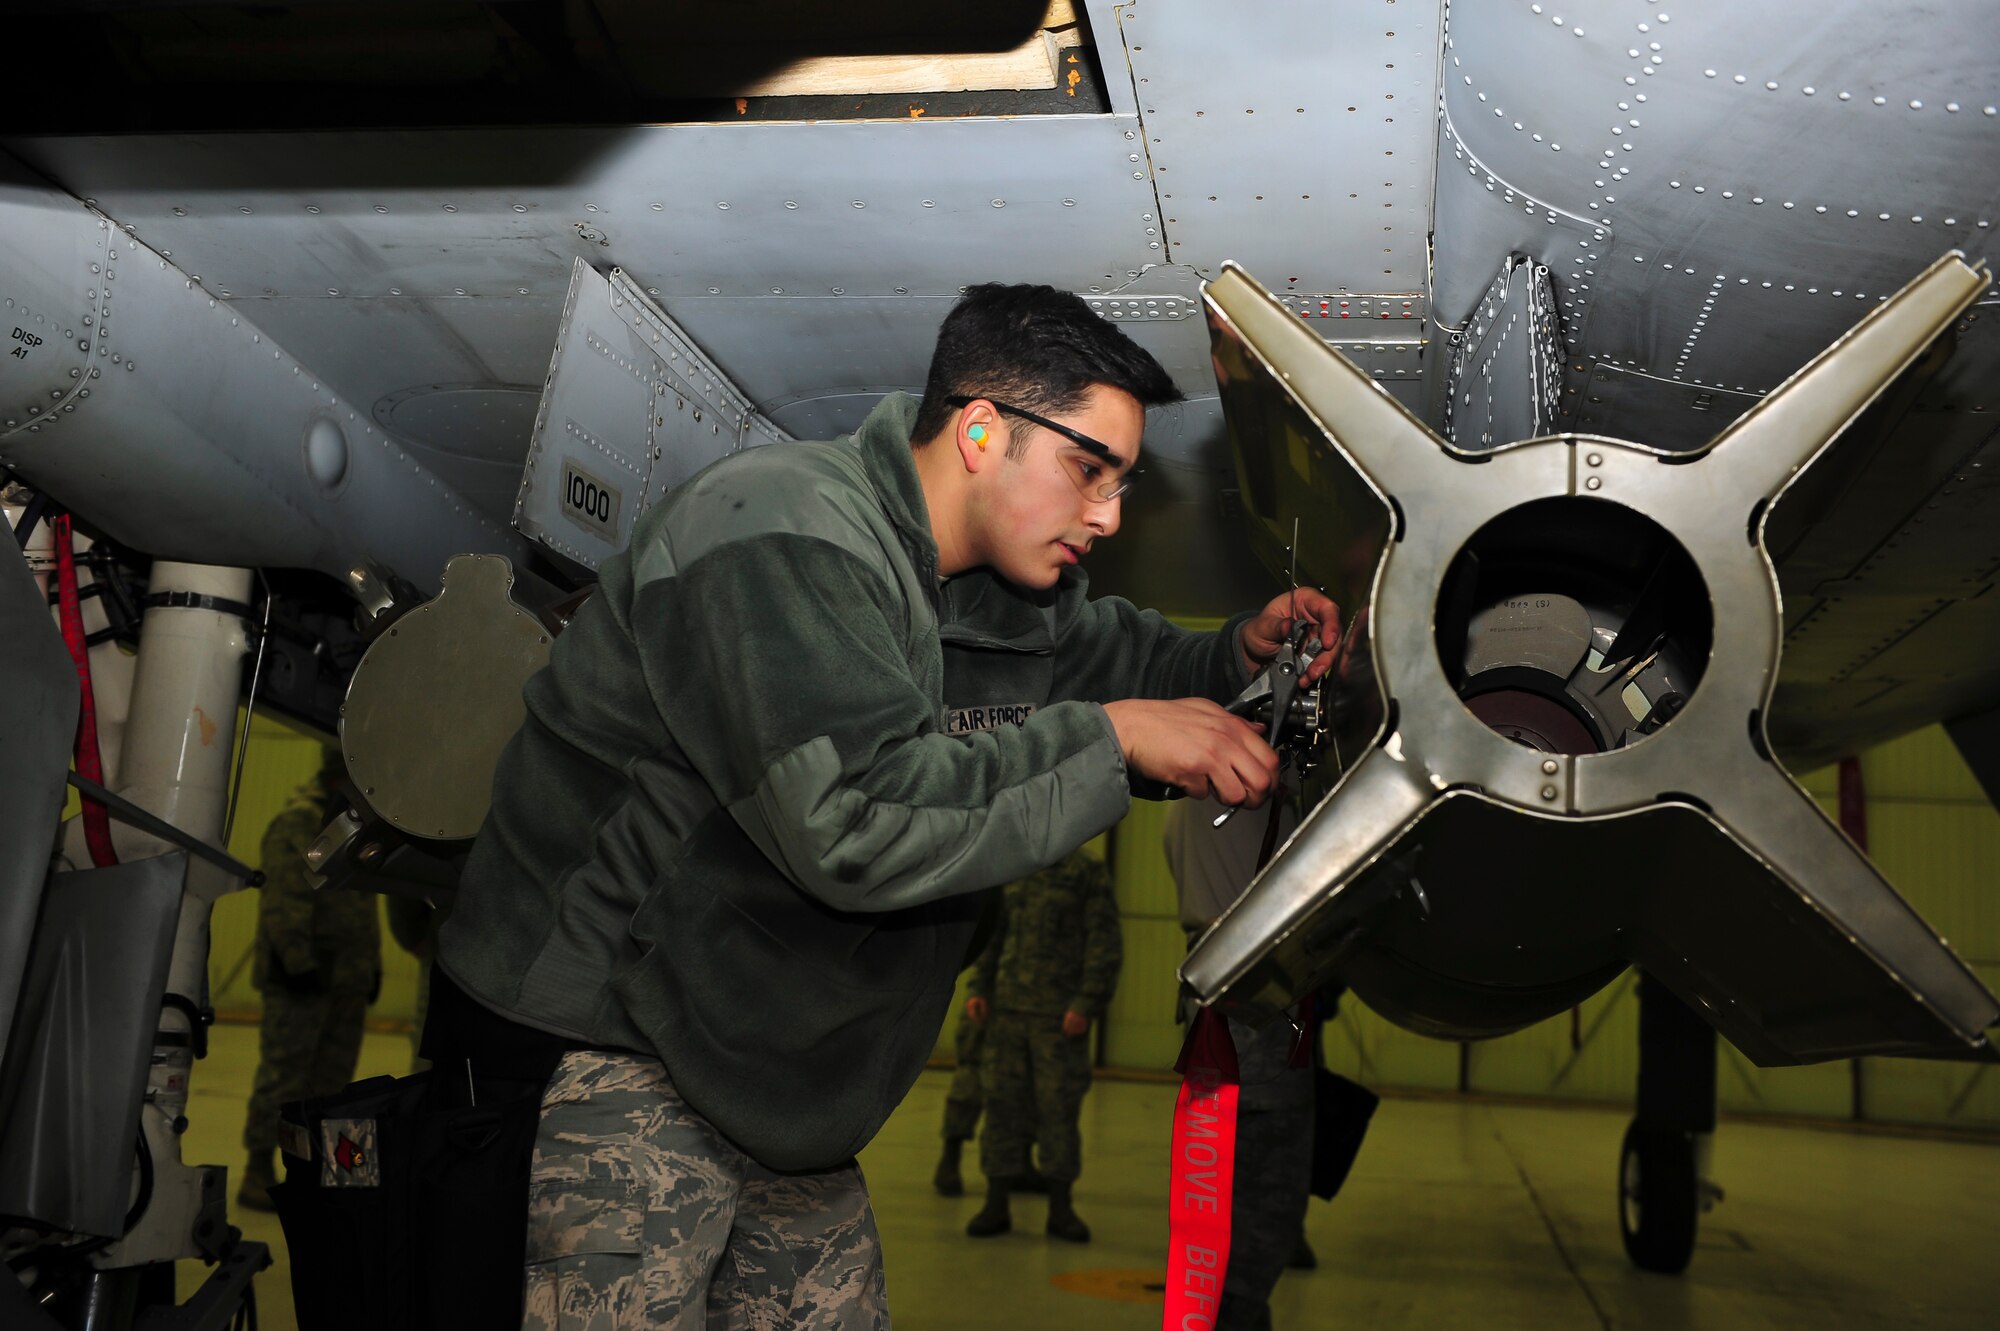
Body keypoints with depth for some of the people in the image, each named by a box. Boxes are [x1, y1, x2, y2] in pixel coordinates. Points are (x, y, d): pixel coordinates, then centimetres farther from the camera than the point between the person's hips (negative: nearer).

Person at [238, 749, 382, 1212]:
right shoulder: (299, 822, -9)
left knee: (331, 1079, 10)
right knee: (283, 1074, -4)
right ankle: (259, 1173, 3)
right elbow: (286, 899, -17)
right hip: (303, 977, -8)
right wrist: (298, 962, -21)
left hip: (347, 980, 8)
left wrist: (373, 963, 18)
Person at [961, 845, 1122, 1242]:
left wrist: (1086, 1005, -16)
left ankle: (1061, 1209, 13)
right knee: (1002, 1105, 4)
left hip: (1060, 1015, -4)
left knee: (1059, 1108, 1)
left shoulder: (1088, 871, -5)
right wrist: (980, 990, 6)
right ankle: (996, 1206, 11)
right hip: (1007, 1011, 4)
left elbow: (1105, 946, -9)